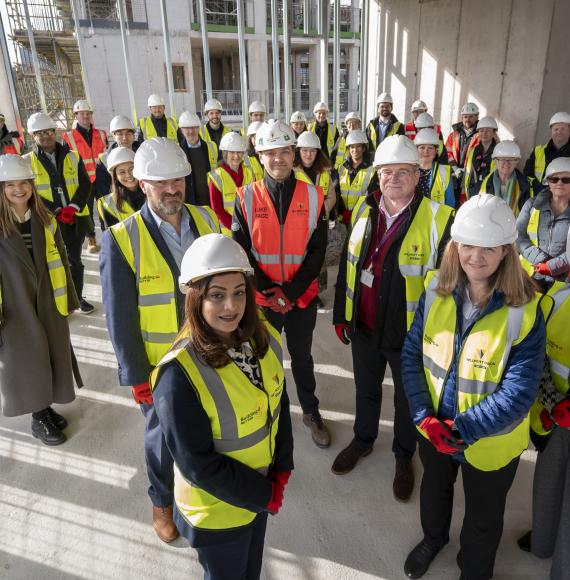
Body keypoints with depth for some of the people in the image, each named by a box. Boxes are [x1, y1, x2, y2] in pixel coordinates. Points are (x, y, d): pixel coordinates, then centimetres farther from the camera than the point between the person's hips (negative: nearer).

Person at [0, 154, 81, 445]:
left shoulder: (45, 220, 3)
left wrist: (68, 299, 8)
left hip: (49, 303, 4)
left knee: (51, 357, 14)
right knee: (27, 362, 9)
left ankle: (47, 407, 35)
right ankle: (39, 418, 27)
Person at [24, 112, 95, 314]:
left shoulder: (72, 157, 5)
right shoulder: (27, 162, -1)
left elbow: (85, 184, 0)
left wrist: (72, 207, -15)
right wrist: (57, 211, -17)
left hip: (76, 219, 2)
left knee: (75, 260, 13)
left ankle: (78, 297, 29)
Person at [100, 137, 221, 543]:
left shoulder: (207, 220, -5)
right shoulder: (121, 240, -18)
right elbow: (120, 318, -13)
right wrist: (136, 377, -10)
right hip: (160, 365, -3)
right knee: (163, 437, 19)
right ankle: (162, 501, 48)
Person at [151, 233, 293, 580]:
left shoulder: (266, 339, -13)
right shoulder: (178, 374, -32)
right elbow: (197, 463, -24)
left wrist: (281, 473, -5)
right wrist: (263, 495, -15)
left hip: (265, 488, 5)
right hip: (218, 507, -5)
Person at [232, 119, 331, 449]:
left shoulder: (313, 196, -5)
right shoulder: (246, 197, -7)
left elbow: (317, 251, -7)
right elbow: (242, 252, -7)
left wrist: (290, 291, -15)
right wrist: (269, 291, -16)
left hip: (303, 297, 1)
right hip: (261, 298, 0)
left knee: (301, 356, 18)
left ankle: (311, 411, 40)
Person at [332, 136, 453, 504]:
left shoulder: (439, 218, -17)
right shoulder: (364, 209, -1)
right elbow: (348, 263, 6)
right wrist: (341, 315, 7)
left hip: (411, 333, -4)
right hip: (363, 327, 4)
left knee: (407, 399, 19)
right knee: (366, 389, 25)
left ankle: (404, 455, 45)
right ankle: (363, 440, 51)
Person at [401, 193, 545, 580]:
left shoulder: (524, 311, -24)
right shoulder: (437, 292, -12)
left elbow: (518, 393, -24)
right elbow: (412, 354, -8)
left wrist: (461, 428, -28)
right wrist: (424, 415, -17)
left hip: (489, 443, -3)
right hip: (433, 430, 4)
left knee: (483, 518, 24)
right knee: (434, 488, 31)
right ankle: (433, 537, 64)